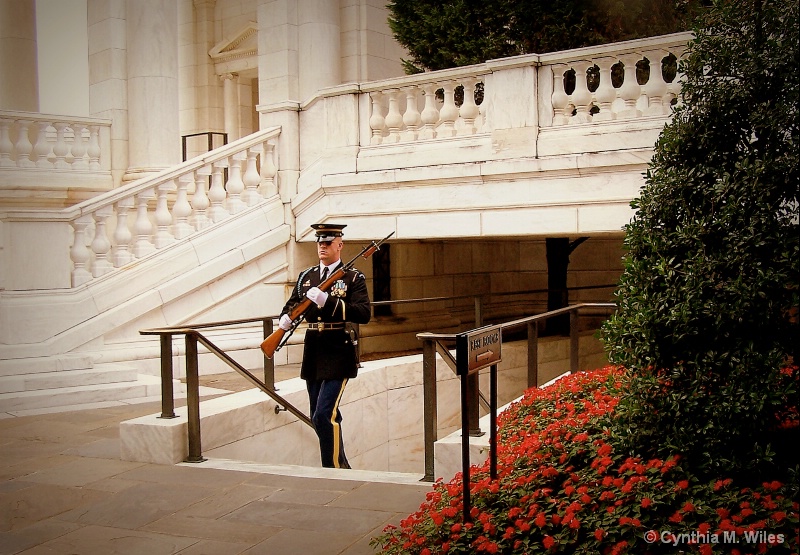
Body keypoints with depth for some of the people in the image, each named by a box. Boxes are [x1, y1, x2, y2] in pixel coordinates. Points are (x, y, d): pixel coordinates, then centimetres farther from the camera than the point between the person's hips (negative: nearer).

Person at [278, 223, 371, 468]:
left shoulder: (353, 278, -3)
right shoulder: (306, 277, 13)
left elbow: (364, 314, -15)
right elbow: (291, 306, 14)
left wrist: (327, 300, -24)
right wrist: (285, 319, -11)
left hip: (338, 356, -6)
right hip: (313, 356, 6)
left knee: (324, 416, -16)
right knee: (322, 418, 12)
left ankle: (334, 469, -5)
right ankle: (341, 467, 25)